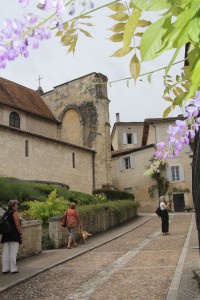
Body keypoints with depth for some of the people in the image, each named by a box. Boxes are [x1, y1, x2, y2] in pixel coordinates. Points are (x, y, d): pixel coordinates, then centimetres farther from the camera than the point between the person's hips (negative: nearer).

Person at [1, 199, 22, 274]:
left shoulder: (5, 213, 14)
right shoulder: (14, 213, -9)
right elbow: (17, 225, -15)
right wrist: (20, 233, -8)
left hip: (5, 235, 7)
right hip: (14, 235, -7)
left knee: (5, 253, 8)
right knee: (13, 253, -3)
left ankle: (5, 269, 11)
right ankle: (13, 269, -1)